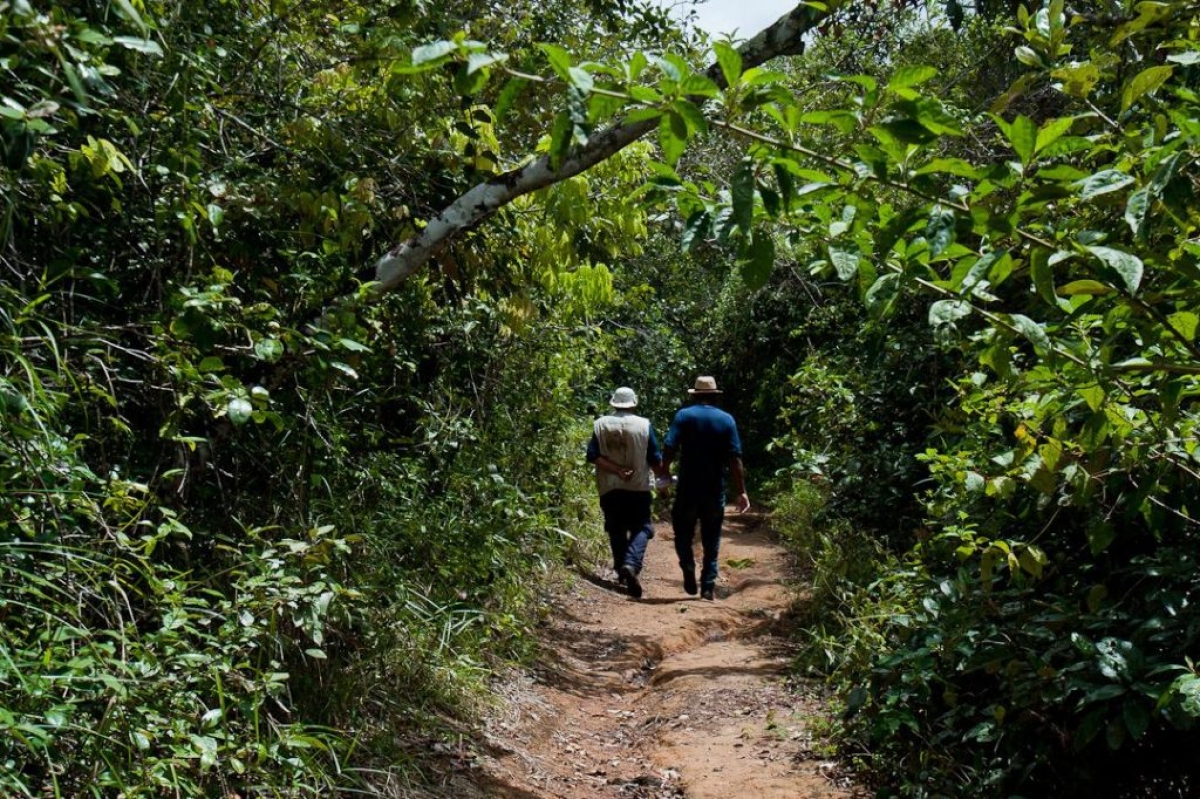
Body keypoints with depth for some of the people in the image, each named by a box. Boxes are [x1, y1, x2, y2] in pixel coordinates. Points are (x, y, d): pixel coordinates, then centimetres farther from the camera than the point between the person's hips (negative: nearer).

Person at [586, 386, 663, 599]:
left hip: (609, 488, 2)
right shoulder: (644, 425, -3)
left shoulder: (600, 424, 1)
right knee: (641, 528, 3)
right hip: (638, 487, -2)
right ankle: (631, 564, -21)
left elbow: (593, 456, -8)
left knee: (616, 531, 15)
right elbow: (655, 459, -1)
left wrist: (617, 470, -10)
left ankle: (621, 570, 21)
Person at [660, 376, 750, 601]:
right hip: (715, 490, 2)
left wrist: (664, 469, 6)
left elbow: (669, 447, -13)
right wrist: (741, 491, -2)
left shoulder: (684, 415, -3)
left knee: (683, 534, 15)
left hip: (688, 489, -2)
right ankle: (708, 587, 9)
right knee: (711, 541, 11)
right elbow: (735, 458, -5)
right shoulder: (727, 420, 1)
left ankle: (689, 572, -4)